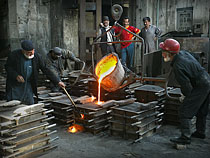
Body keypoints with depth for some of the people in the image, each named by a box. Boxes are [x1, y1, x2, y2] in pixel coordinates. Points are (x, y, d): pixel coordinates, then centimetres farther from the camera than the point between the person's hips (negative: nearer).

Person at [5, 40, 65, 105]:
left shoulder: (36, 56, -11)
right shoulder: (14, 55, -15)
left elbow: (45, 69, -8)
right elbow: (8, 67, -3)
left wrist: (58, 81, -12)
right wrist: (16, 76, -22)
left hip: (28, 86, 2)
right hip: (14, 86, -2)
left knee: (30, 104, 3)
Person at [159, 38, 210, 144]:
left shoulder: (178, 66, -26)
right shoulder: (183, 53, 2)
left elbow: (186, 85, -22)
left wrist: (187, 95, -1)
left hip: (200, 87, -10)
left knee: (184, 112, -6)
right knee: (201, 110, 23)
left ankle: (185, 137, -4)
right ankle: (200, 132, 39)